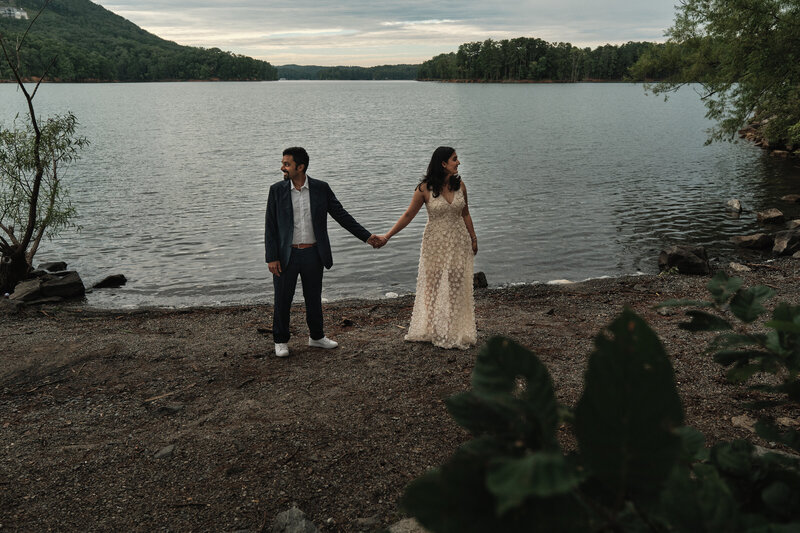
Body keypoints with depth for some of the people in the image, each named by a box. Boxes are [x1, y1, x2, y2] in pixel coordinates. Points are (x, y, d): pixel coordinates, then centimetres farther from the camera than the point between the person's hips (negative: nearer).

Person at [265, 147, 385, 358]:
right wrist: (271, 258, -9)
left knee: (314, 298, 15)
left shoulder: (321, 188, -3)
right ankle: (281, 341, 24)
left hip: (312, 254, 1)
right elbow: (270, 227, -2)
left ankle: (316, 336, 33)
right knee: (282, 300, 7)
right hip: (286, 255, -1)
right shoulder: (277, 190, -3)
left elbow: (341, 215, 1)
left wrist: (367, 236, -5)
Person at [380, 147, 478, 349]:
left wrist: (473, 238, 14)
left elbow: (465, 214, 11)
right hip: (435, 243, -3)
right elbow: (408, 215, -5)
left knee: (457, 287, 7)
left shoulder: (460, 185, 0)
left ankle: (455, 331, 20)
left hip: (458, 242, 3)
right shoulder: (425, 189, -12)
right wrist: (387, 236, -7)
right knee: (433, 286, 6)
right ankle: (432, 331, 20)